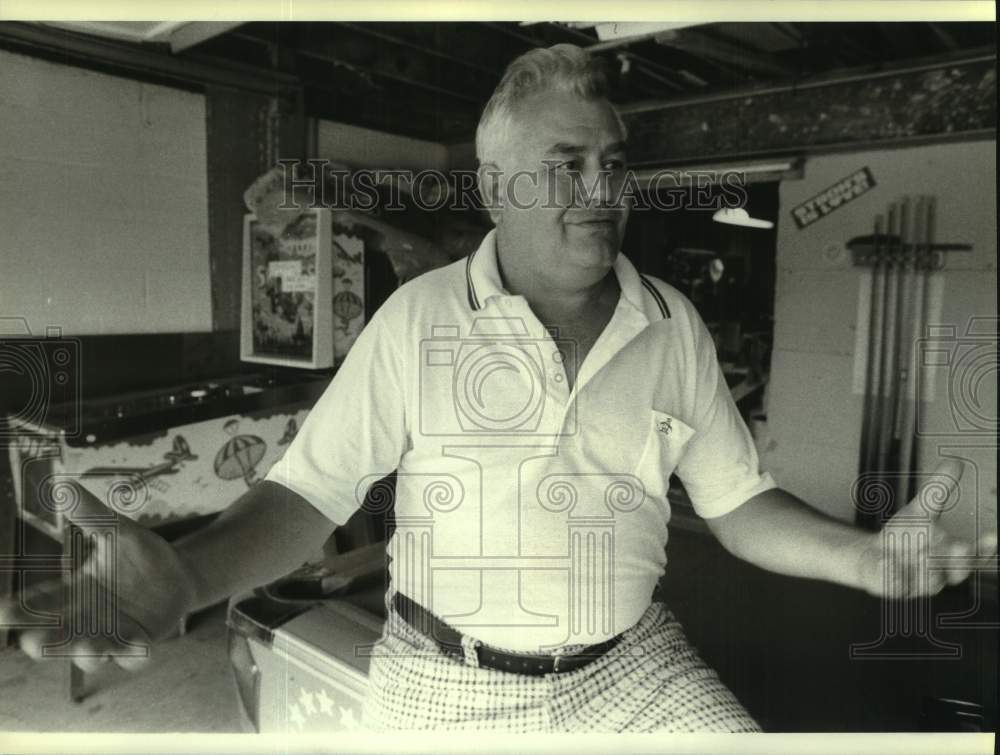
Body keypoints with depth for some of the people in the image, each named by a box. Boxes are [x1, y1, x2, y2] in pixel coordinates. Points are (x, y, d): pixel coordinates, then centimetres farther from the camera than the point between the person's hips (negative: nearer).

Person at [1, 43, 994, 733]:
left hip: (632, 669, 3)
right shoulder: (418, 318, -10)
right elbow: (309, 493, -10)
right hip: (449, 689, -1)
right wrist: (183, 575, -28)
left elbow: (739, 504, 2)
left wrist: (862, 556, -15)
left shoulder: (673, 325, -2)